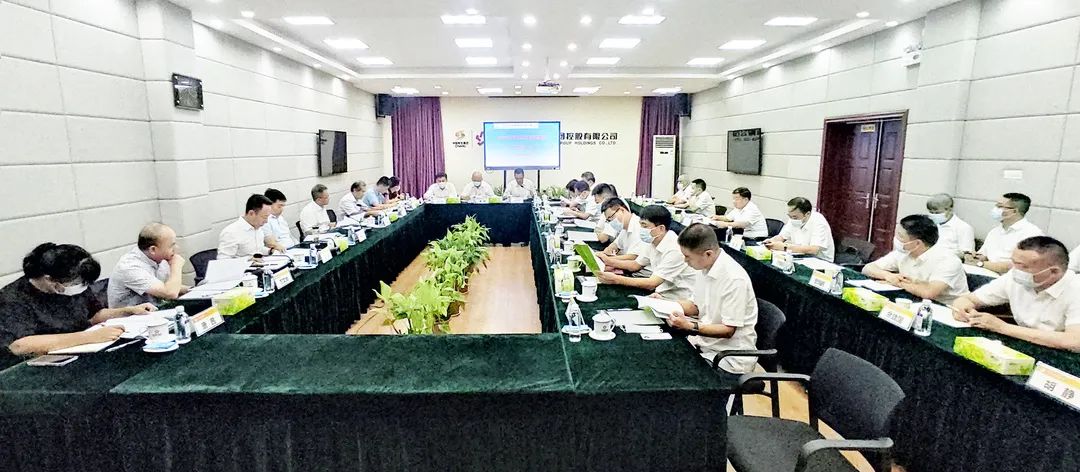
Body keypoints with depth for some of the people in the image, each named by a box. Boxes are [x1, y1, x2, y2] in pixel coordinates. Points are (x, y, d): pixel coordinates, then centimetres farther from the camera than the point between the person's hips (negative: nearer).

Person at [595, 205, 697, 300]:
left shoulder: (674, 250, -25)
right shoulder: (652, 242, 1)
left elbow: (651, 284, -28)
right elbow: (635, 265, 13)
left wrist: (616, 279, -30)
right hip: (661, 294, 8)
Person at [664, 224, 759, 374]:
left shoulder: (735, 280, -24)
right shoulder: (703, 267, 1)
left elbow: (728, 330, -19)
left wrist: (690, 326, -27)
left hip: (730, 355, -8)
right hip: (704, 341, 8)